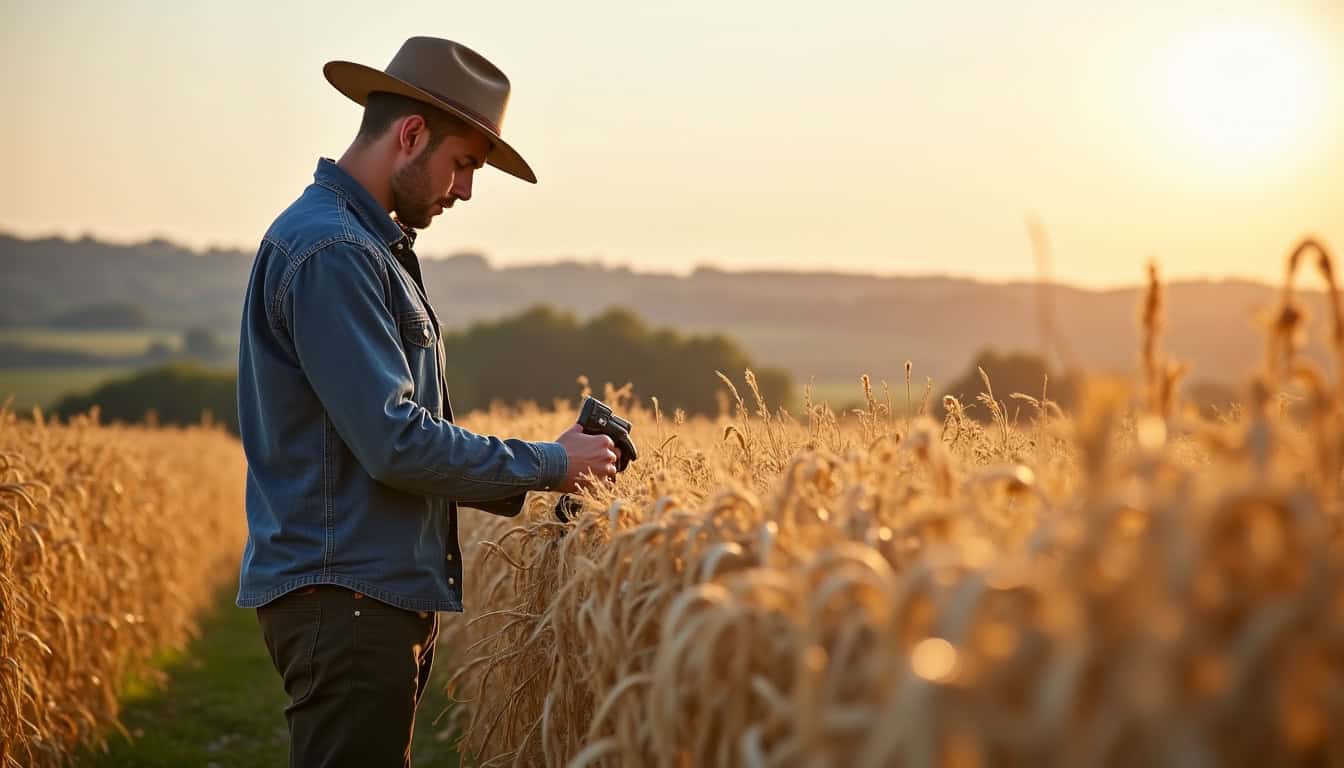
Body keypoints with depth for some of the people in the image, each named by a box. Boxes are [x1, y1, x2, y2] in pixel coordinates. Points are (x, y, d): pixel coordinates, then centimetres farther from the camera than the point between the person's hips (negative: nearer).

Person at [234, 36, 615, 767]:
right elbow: (395, 444, -22)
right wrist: (550, 463, -11)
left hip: (378, 595, 10)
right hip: (346, 597, -10)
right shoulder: (331, 252, -16)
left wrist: (543, 471, 10)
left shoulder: (369, 246, 17)